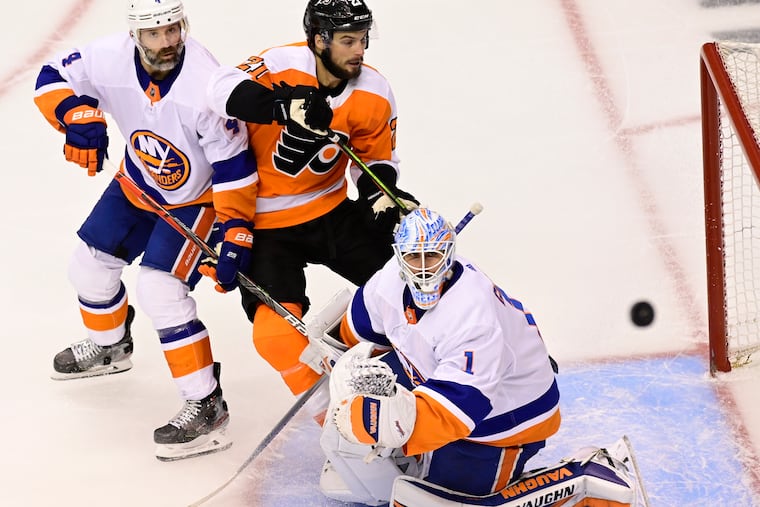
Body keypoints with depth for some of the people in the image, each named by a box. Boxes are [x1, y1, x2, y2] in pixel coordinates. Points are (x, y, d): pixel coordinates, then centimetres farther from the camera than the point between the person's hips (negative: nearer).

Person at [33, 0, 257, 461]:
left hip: (195, 196, -6)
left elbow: (234, 163, -28)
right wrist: (78, 114, -30)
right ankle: (109, 346, 47)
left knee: (161, 290, -19)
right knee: (90, 264, 16)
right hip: (138, 184, 6)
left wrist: (237, 232, -29)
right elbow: (53, 77, -9)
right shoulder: (110, 58, -22)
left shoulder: (205, 84, -34)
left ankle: (206, 406, -10)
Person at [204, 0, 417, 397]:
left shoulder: (374, 94, -7)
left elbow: (376, 160, 6)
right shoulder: (283, 65, -21)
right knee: (276, 332, -18)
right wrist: (285, 106, -48)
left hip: (330, 211, 4)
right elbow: (223, 89, -36)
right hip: (267, 222, -4)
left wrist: (382, 196, -16)